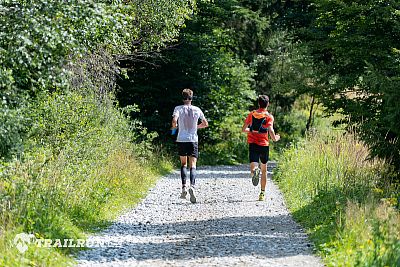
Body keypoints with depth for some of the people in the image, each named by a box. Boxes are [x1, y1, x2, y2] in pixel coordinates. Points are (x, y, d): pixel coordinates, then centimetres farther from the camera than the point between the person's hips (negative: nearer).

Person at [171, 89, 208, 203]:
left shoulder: (178, 109, -2)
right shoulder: (197, 110, 4)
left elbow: (174, 120, -18)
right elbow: (205, 124, 11)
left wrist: (174, 127, 3)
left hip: (181, 139, 0)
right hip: (193, 140, 0)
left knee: (183, 164, 16)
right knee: (193, 165, -3)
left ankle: (184, 187, 4)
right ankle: (192, 186, -26)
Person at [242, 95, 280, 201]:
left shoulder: (251, 114, 8)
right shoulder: (269, 116, -2)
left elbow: (243, 129, 10)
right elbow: (270, 130, -15)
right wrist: (275, 138, 5)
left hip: (252, 144, 1)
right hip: (264, 144, -1)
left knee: (253, 168, -10)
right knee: (264, 170, 16)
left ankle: (255, 171, -47)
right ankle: (262, 193, 21)